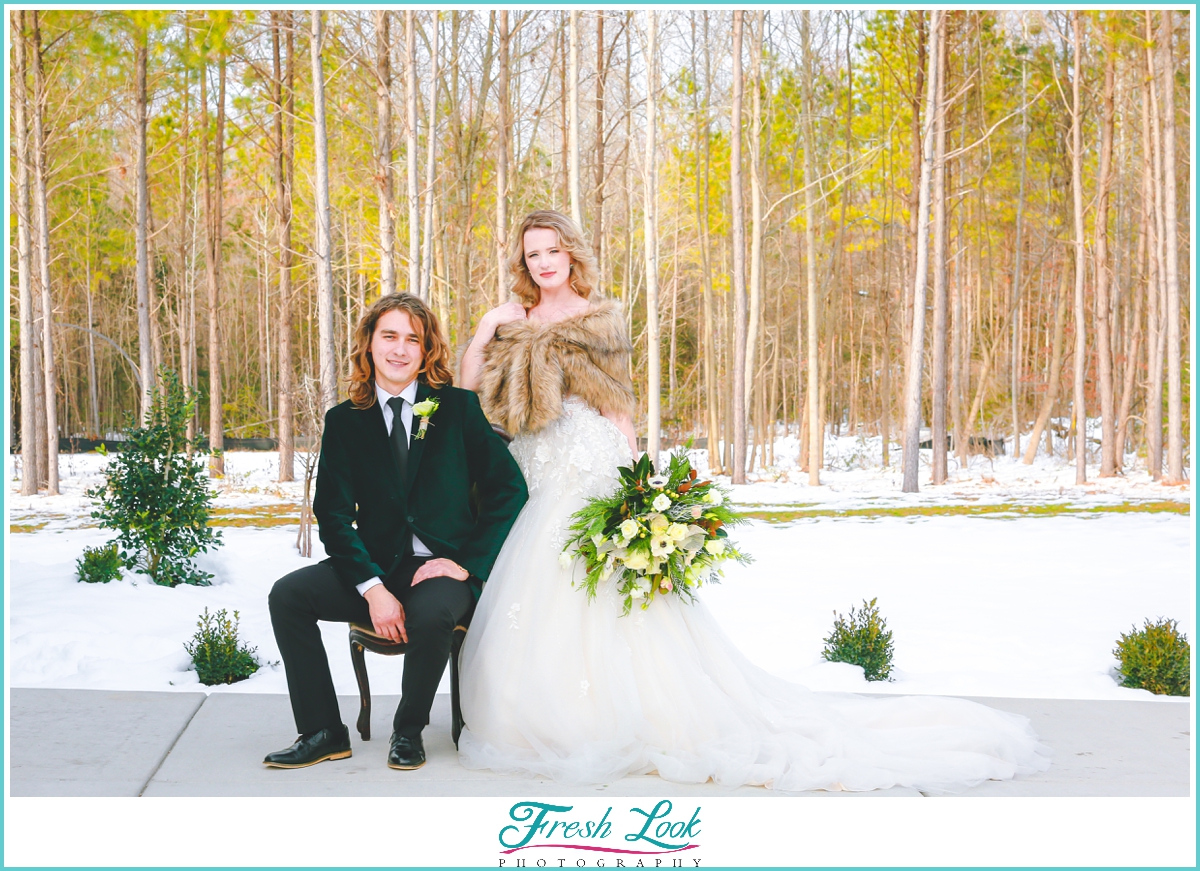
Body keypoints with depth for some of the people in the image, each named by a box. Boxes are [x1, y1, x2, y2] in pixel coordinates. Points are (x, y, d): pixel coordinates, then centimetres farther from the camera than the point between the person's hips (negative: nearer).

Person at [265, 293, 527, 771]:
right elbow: (333, 515, -2)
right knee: (287, 594, -19)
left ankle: (409, 729, -6)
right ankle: (323, 733, -6)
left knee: (431, 614, -35)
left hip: (442, 569, -3)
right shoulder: (344, 421, 5)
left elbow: (509, 489, -1)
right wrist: (372, 588, -17)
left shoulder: (459, 407, 1)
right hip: (376, 566, 3)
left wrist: (467, 562, -11)